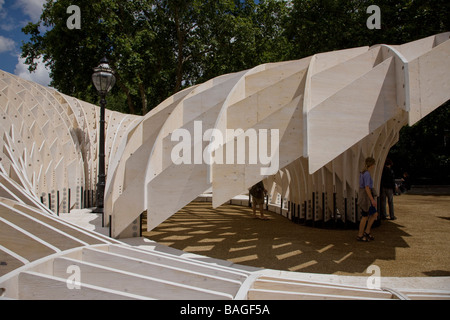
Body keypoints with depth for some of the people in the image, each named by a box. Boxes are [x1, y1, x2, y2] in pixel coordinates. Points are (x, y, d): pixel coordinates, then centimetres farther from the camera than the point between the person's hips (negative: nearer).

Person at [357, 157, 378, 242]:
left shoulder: (363, 173, 12)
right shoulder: (367, 174, -17)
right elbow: (367, 188, -22)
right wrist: (372, 200, -22)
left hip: (363, 196, 9)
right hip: (366, 196, -9)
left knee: (374, 214, 13)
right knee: (365, 217, 1)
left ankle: (366, 232, 17)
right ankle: (360, 236, 11)